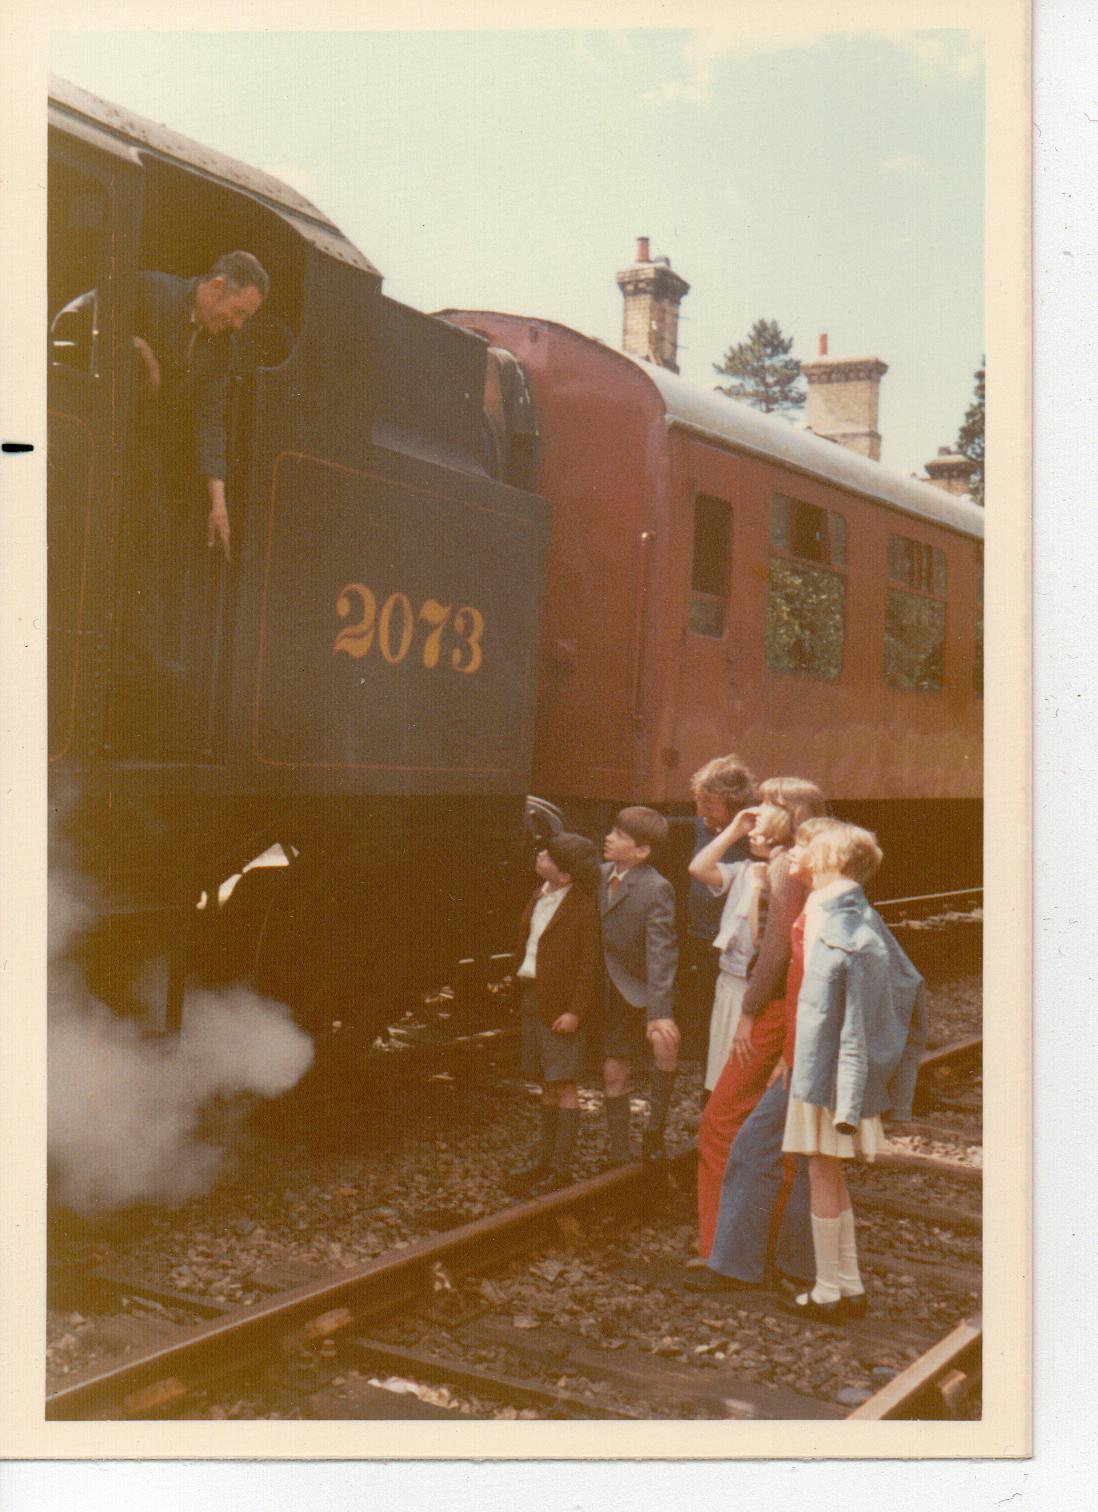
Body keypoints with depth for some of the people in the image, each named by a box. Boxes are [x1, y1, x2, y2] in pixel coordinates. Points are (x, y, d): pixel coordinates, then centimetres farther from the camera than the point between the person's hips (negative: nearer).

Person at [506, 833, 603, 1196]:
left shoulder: (583, 908, -14)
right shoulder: (538, 897, 11)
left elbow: (590, 965, -15)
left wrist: (575, 1011, -18)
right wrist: (519, 983, 13)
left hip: (561, 1007, -8)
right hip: (532, 998, 8)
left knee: (563, 1084, -3)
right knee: (547, 1083, 16)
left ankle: (561, 1167, 2)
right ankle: (545, 1156, 25)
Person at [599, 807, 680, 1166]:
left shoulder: (657, 889, -17)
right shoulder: (600, 874, 2)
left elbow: (660, 951, -22)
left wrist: (660, 1011, -28)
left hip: (644, 990, -5)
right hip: (610, 993, 5)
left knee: (665, 1043, -29)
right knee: (613, 1072, 8)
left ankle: (655, 1129, -8)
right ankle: (619, 1156, 21)